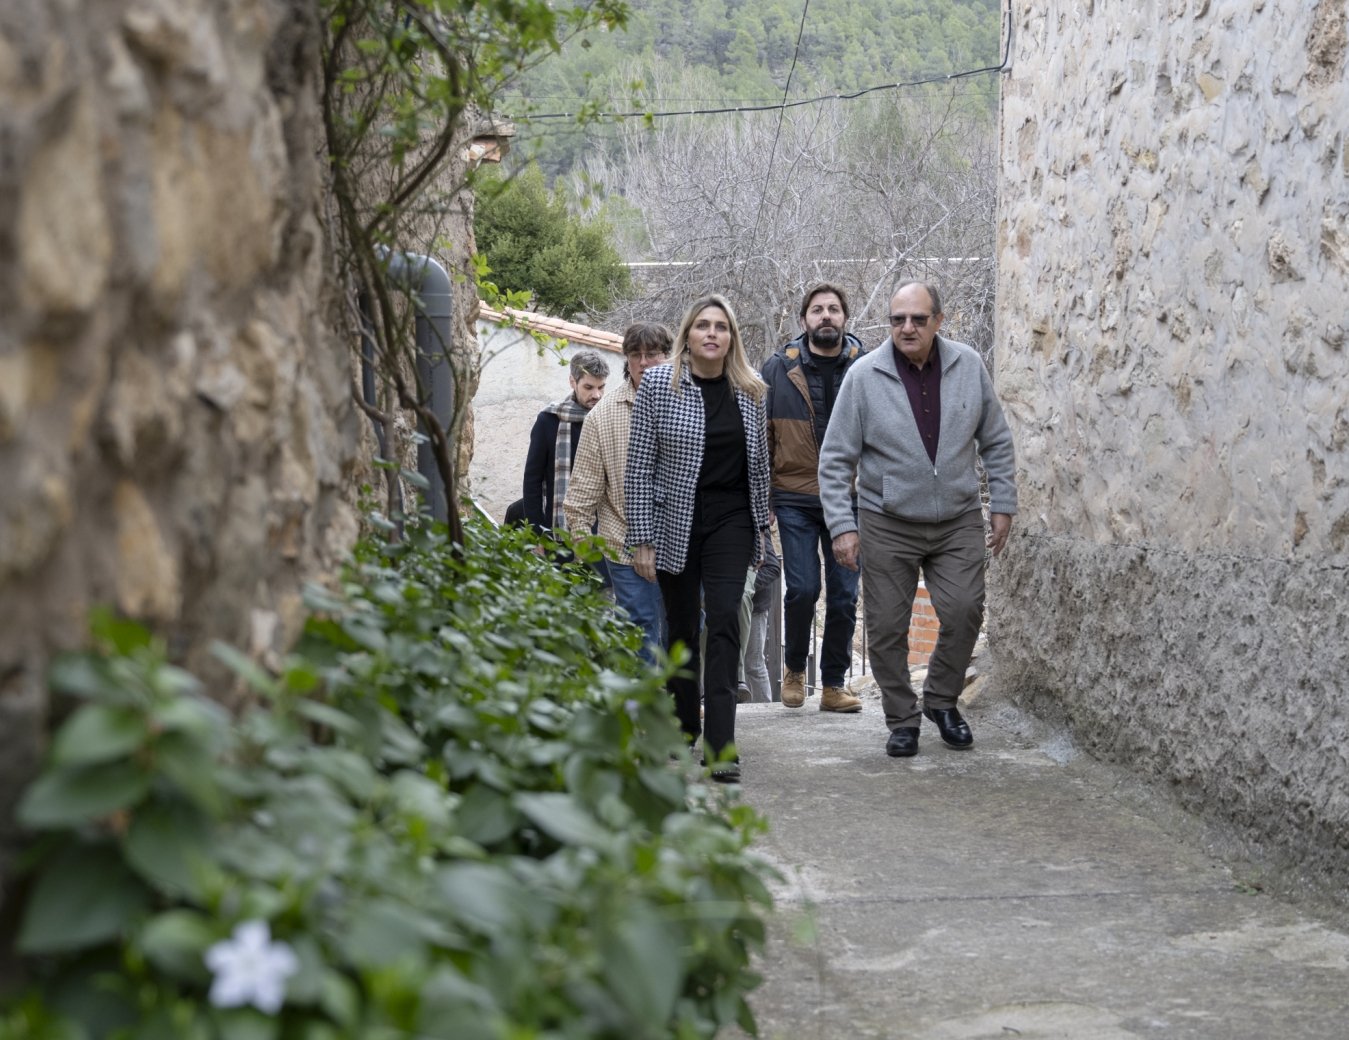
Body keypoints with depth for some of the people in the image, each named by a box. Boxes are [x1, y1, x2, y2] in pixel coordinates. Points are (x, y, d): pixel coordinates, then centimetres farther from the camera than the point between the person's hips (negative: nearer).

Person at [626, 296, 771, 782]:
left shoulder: (749, 391, 4)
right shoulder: (658, 385, -4)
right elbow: (639, 466, -4)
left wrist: (761, 524, 15)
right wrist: (641, 539, -7)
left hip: (731, 520, 1)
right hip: (675, 522, -1)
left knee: (724, 619, -12)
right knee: (682, 629, 7)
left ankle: (720, 746, -16)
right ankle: (684, 737, 23)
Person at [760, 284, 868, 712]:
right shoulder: (778, 369, 3)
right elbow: (762, 436, 7)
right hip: (796, 500, -1)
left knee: (844, 596, 3)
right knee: (802, 589, -8)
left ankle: (833, 685, 15)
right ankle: (794, 669, 17)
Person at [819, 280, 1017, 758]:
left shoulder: (969, 366, 0)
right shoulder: (864, 376, -7)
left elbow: (996, 442, 11)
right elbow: (836, 458, -3)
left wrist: (1002, 504, 7)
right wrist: (842, 525, -9)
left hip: (958, 521, 1)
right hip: (887, 525, -1)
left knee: (964, 611, -11)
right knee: (887, 628, 1)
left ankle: (942, 699, 13)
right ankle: (902, 719, 19)